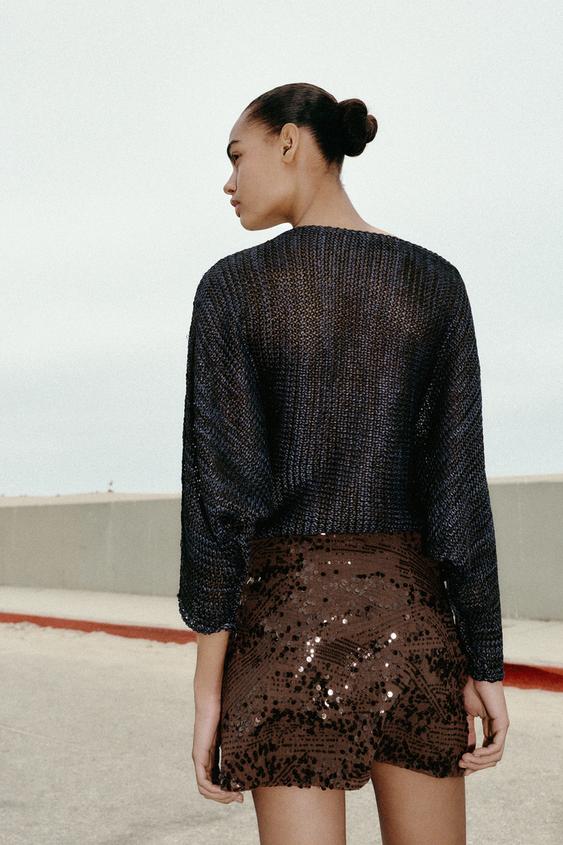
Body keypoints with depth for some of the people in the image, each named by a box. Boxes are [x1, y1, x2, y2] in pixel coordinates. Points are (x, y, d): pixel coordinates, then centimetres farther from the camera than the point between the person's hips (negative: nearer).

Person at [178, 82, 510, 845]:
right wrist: (487, 669, 1)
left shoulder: (232, 285, -6)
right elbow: (461, 490, -3)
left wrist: (207, 693, -5)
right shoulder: (436, 281, 2)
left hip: (290, 632, -2)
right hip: (410, 625, 3)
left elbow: (220, 497, -11)